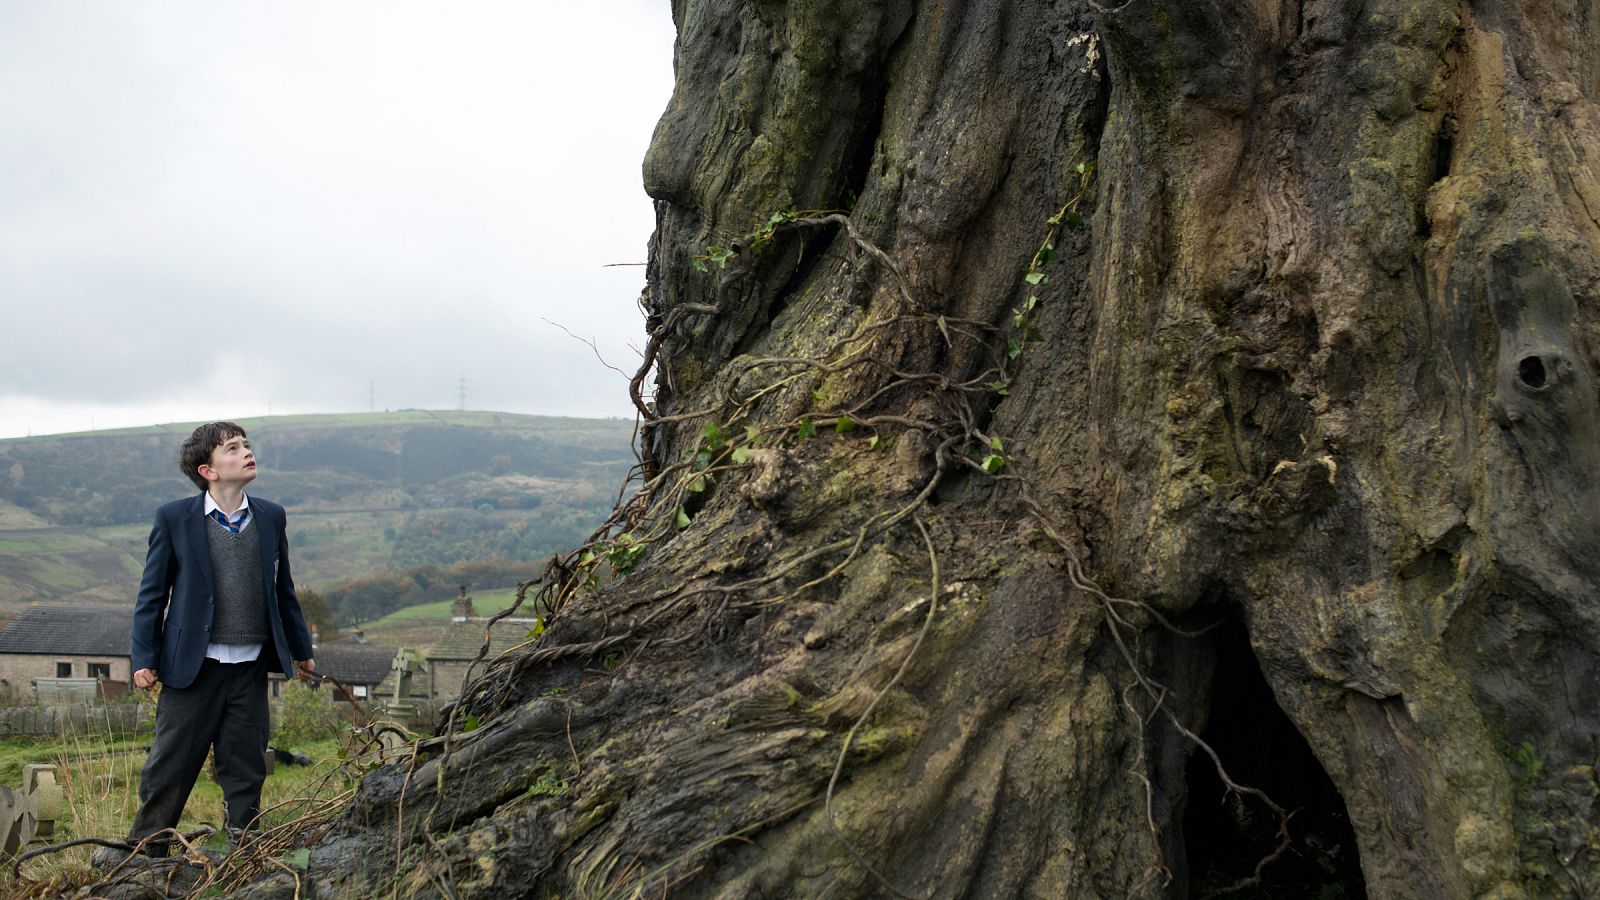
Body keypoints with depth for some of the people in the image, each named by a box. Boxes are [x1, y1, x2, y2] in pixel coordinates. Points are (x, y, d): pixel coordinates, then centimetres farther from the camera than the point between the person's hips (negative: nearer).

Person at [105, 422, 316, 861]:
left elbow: (283, 590, 15)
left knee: (246, 771, 9)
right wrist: (144, 659, -4)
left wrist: (300, 649, 19)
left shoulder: (271, 517, 7)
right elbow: (152, 593, 1)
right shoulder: (175, 518, -3)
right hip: (192, 667, -3)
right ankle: (144, 852, 20)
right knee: (170, 767, 5)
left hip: (250, 669, 3)